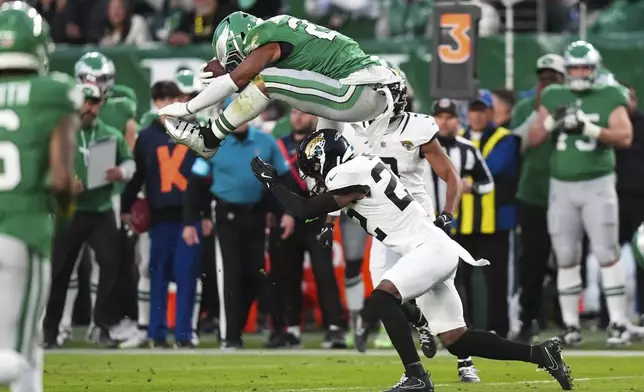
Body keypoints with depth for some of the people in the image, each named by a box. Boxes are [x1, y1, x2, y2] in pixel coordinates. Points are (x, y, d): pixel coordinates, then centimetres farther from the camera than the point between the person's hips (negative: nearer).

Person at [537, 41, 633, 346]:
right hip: (561, 186, 3)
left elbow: (625, 136, -12)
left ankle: (618, 323, -4)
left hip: (597, 185, -3)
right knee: (565, 258, 4)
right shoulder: (553, 98, 8)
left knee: (607, 255, -7)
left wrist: (588, 128, -23)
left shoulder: (609, 98, -1)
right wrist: (552, 121, -13)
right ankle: (570, 326, 9)